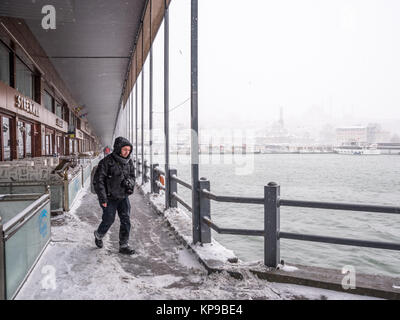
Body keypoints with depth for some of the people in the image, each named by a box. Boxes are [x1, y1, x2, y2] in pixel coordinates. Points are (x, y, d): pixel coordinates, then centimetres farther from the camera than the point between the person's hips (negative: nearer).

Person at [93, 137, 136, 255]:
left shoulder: (128, 162, 0)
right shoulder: (107, 161, -17)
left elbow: (132, 176, 12)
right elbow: (98, 180, -16)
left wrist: (130, 183, -12)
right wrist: (102, 197, -20)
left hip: (123, 196, 5)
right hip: (109, 197, -5)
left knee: (126, 220, 0)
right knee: (109, 220, 6)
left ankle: (123, 246, 11)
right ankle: (98, 235, 38)